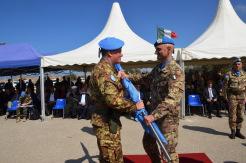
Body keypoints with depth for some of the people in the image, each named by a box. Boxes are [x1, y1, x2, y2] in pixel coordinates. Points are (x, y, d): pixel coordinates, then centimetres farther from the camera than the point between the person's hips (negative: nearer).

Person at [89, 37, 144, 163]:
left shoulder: (107, 69, 14)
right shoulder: (103, 70, -20)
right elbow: (113, 99, -28)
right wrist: (134, 106, -19)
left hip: (110, 121, 10)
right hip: (106, 123, -10)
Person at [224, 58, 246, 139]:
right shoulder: (229, 74, -4)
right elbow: (225, 86, -2)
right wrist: (226, 97, -6)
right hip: (232, 96, -4)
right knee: (232, 115, -1)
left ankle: (238, 131, 20)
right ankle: (233, 132, 10)